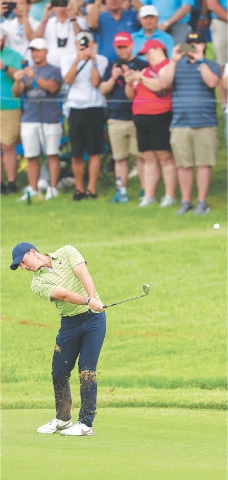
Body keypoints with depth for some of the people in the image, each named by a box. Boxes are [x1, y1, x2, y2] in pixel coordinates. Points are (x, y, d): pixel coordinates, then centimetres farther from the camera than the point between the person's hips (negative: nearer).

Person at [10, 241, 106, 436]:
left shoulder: (67, 252, -1)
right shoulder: (38, 283, -1)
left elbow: (84, 275, -16)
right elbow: (63, 294, -17)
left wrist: (93, 298, -32)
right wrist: (87, 301, -31)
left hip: (93, 319, -3)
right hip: (70, 323, 3)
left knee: (87, 371, -8)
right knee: (59, 372, 4)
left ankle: (86, 423, -6)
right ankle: (63, 419, 23)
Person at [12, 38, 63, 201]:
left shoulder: (54, 71, 3)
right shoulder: (26, 72, 15)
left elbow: (52, 87, -16)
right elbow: (17, 92, 6)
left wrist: (35, 77, -26)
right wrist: (18, 81, -16)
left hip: (50, 119, -4)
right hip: (29, 119, 4)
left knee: (52, 155, -4)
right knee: (32, 156, 3)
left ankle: (53, 189, -1)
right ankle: (33, 190, 6)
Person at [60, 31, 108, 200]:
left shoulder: (101, 60, 3)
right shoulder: (68, 59, 8)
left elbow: (96, 82, -9)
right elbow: (68, 80, -8)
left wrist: (93, 61, -12)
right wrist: (77, 60, -15)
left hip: (94, 108, -2)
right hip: (75, 108, 2)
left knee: (94, 151, -4)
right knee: (76, 153, 4)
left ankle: (91, 189, -5)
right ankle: (79, 188, 14)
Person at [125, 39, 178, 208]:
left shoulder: (167, 67, -4)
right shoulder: (146, 71, 21)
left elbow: (160, 85, -21)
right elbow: (131, 94, 23)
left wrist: (140, 78, -11)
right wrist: (129, 82, 3)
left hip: (160, 118, -8)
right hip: (142, 119, 8)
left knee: (166, 157, -7)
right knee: (149, 159, 7)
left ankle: (170, 196, -7)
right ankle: (149, 196, 8)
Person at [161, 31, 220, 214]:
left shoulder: (211, 65, 6)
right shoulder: (178, 65, 12)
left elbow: (212, 82, -14)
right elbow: (165, 83, -2)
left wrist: (200, 61, -14)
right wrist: (173, 61, -7)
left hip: (205, 123, -2)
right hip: (180, 123, 2)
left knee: (204, 163, -3)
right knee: (184, 165, 3)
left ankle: (202, 201, 4)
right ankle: (186, 201, 12)